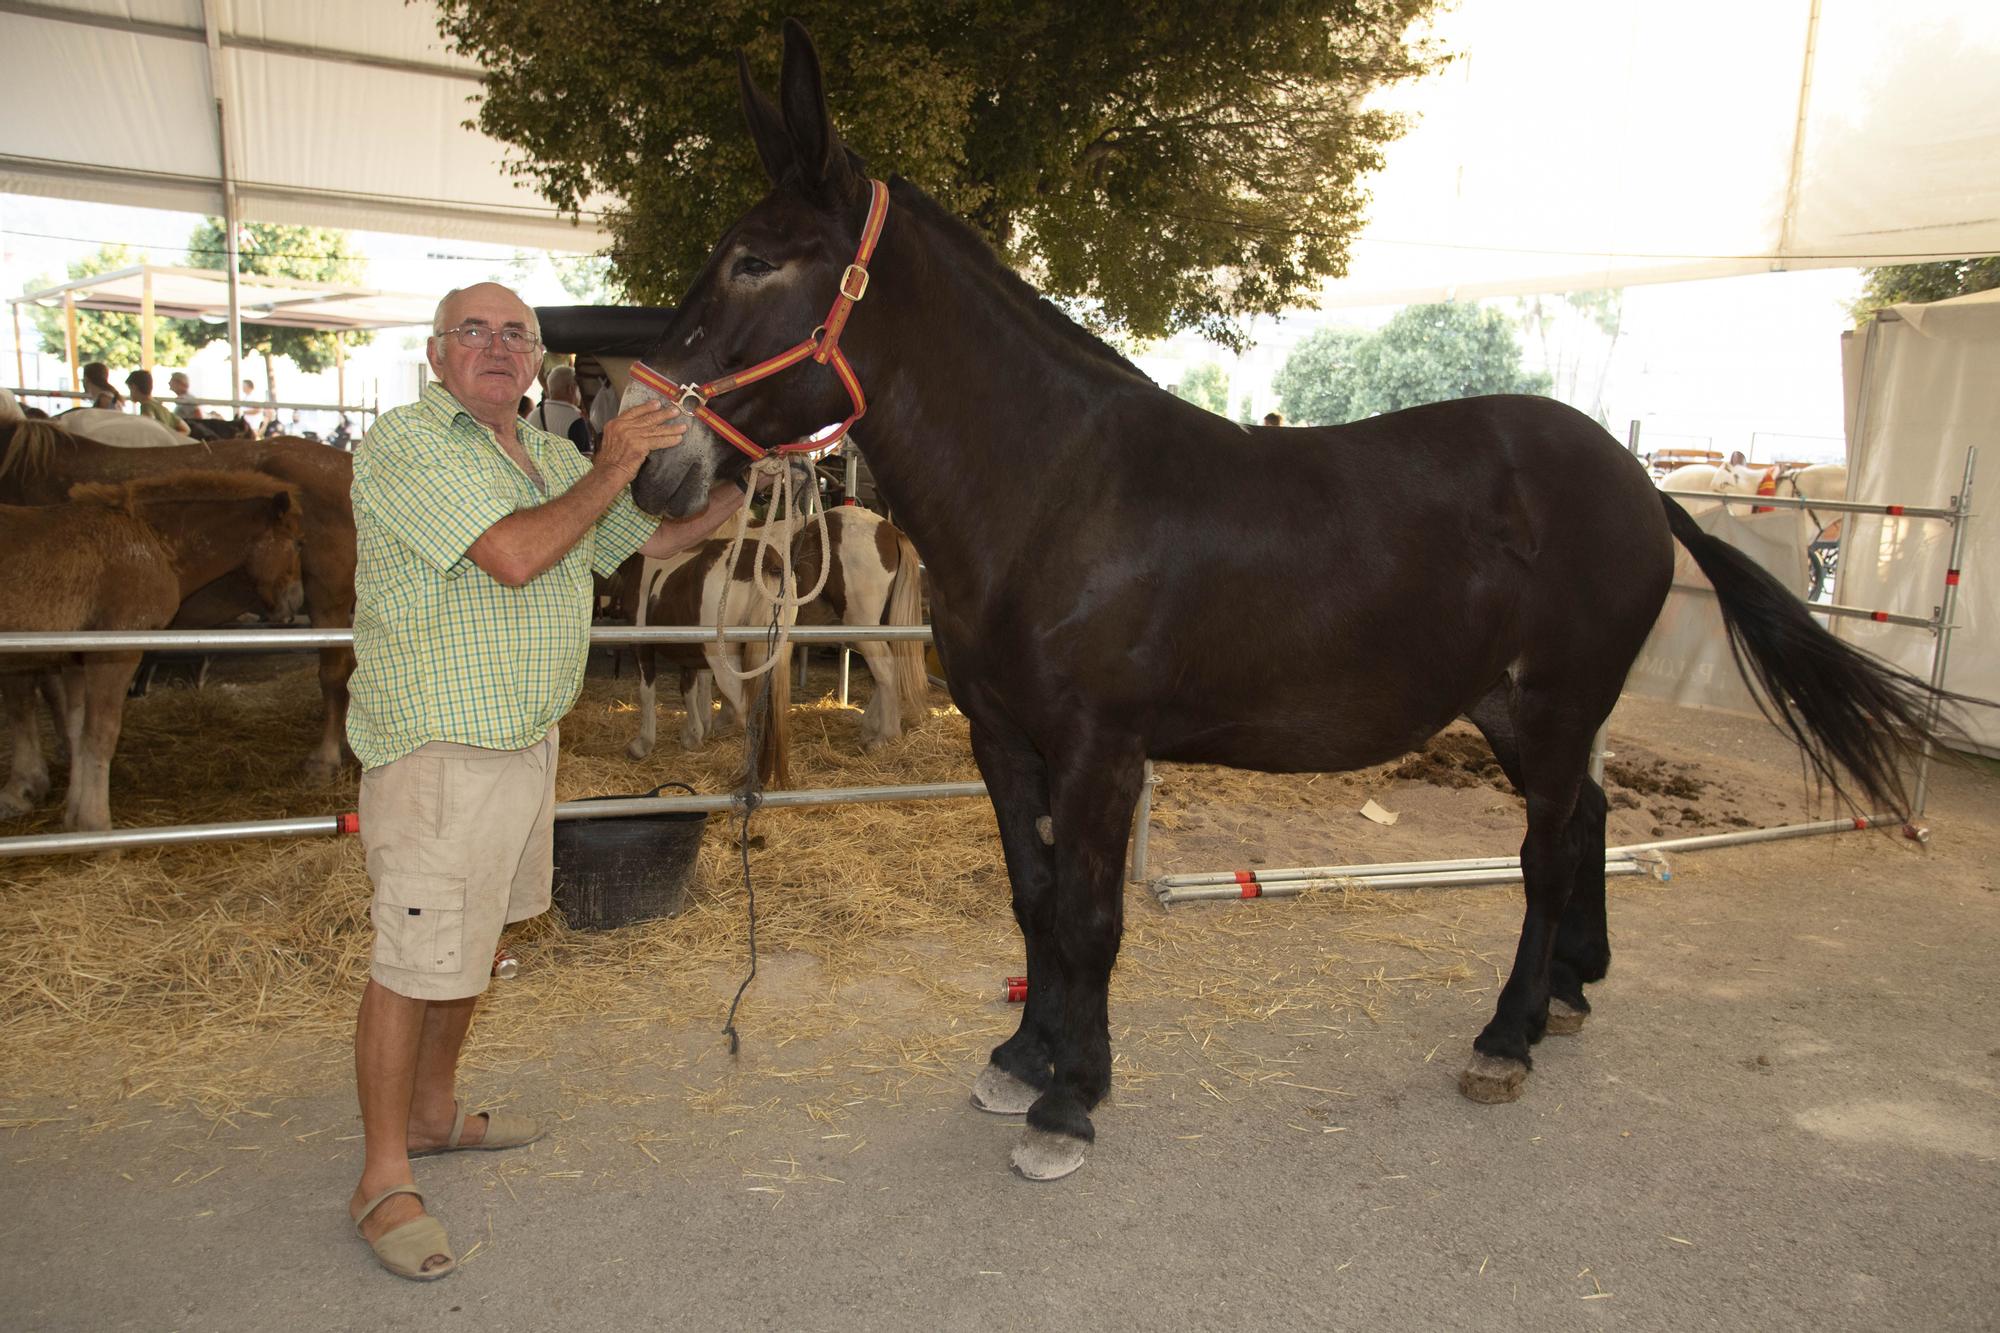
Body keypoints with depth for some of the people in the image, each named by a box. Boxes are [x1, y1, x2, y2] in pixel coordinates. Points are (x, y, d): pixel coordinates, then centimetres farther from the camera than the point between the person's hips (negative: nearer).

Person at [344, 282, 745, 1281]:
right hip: (437, 749, -8)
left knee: (470, 939, 19)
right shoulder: (407, 444, -13)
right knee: (414, 961, -2)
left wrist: (734, 483, 0)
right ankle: (383, 1181, 13)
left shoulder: (555, 458, 13)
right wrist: (609, 471, -18)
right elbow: (515, 556, -25)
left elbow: (660, 538, 15)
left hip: (528, 739, 8)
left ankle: (433, 1113, 37)